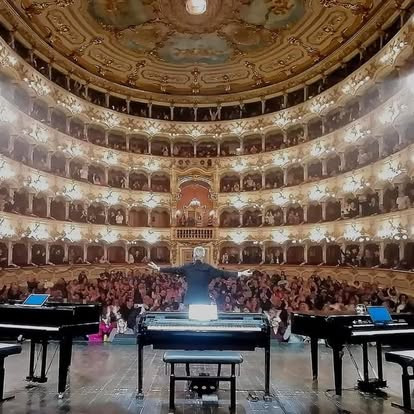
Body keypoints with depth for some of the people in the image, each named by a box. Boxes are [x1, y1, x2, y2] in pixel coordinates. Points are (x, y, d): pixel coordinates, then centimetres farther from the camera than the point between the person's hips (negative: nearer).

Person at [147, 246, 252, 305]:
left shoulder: (188, 267, -1)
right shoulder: (208, 268, -5)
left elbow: (173, 270, 7)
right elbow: (223, 273, -6)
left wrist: (158, 268, 19)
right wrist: (240, 274, -4)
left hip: (190, 301, 1)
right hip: (204, 301, -1)